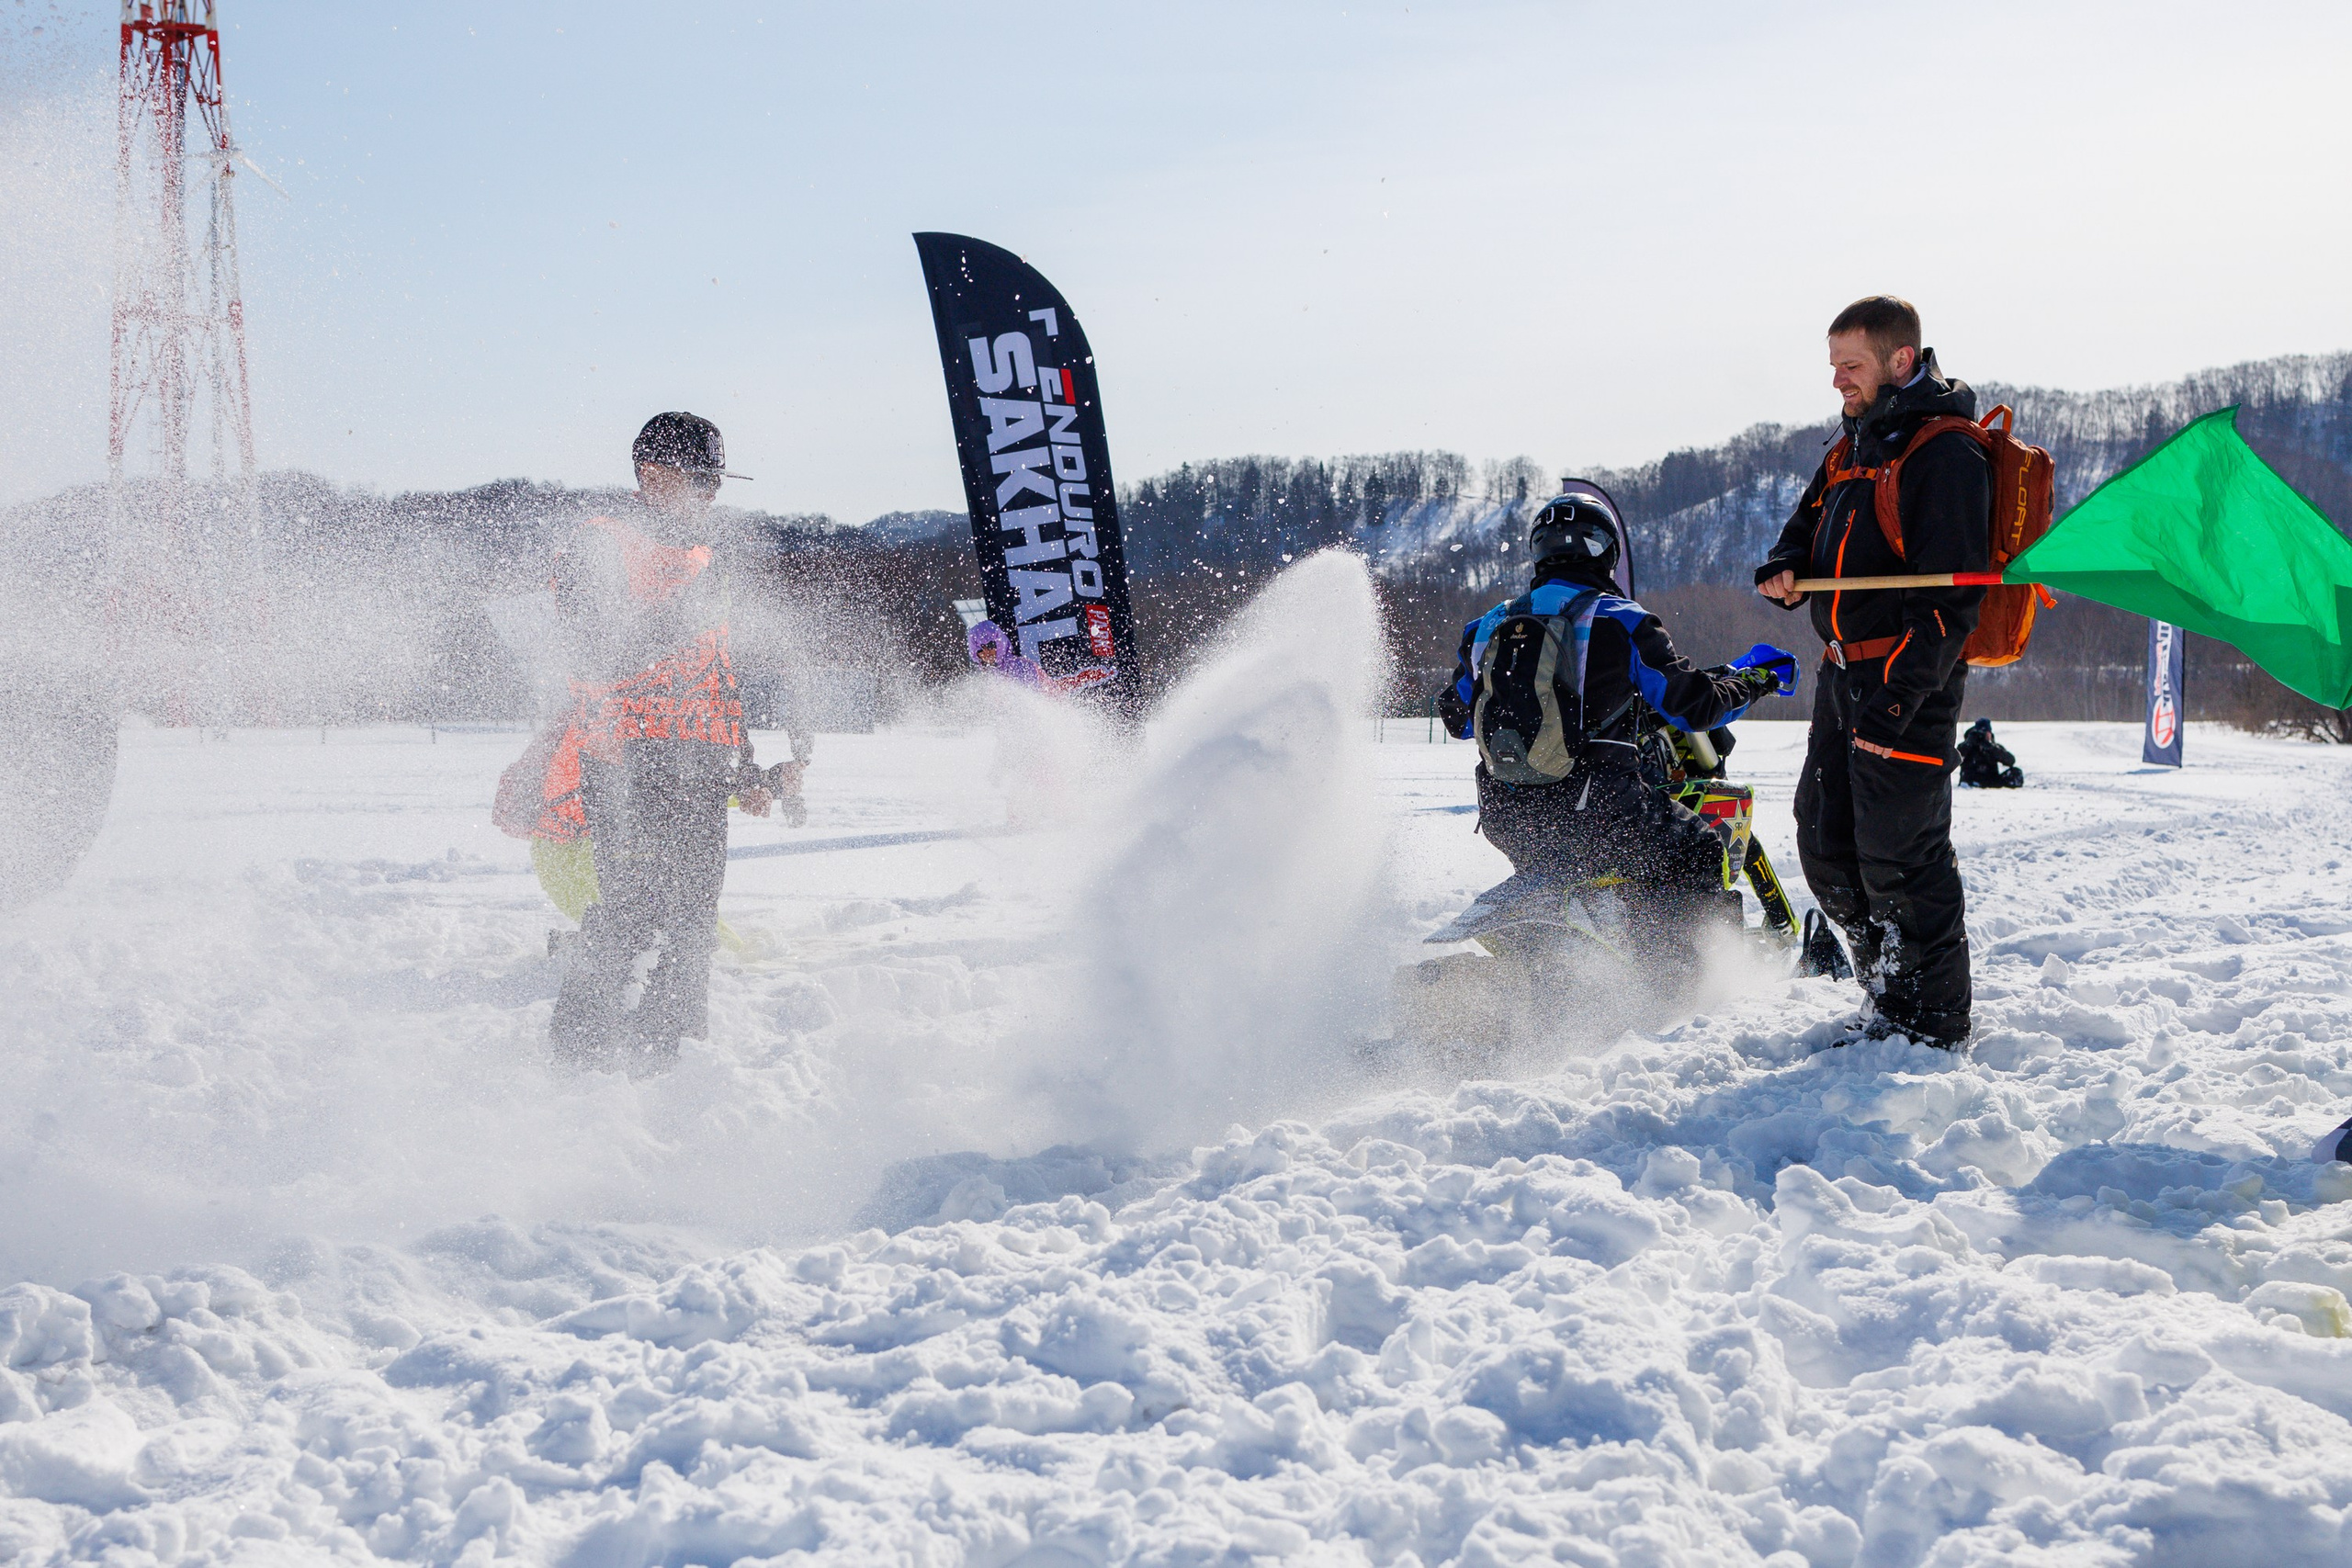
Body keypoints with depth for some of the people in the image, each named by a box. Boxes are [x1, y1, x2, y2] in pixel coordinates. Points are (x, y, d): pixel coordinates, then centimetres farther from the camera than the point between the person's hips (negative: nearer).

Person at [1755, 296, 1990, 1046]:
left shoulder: (1947, 453, -13)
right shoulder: (1857, 443, 15)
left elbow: (1952, 596, -18)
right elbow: (1810, 522, 24)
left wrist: (1895, 696, -23)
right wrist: (1784, 569, -1)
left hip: (1911, 679, -9)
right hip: (1845, 670, 9)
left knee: (1898, 855, -6)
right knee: (1826, 843, 13)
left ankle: (1932, 1018, 7)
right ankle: (1890, 988, 27)